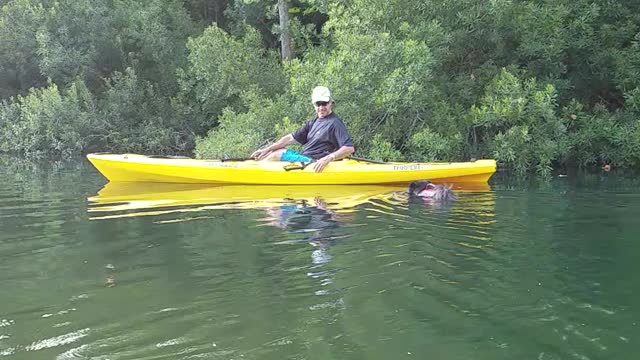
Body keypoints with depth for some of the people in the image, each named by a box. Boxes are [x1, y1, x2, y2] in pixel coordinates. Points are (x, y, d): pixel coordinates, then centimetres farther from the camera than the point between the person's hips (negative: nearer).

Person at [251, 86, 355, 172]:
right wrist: (267, 149, 3)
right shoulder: (313, 122, 13)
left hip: (314, 164, -8)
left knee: (277, 155, -14)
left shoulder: (335, 123, -12)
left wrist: (328, 158, -34)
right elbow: (292, 137, 11)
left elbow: (350, 148, -22)